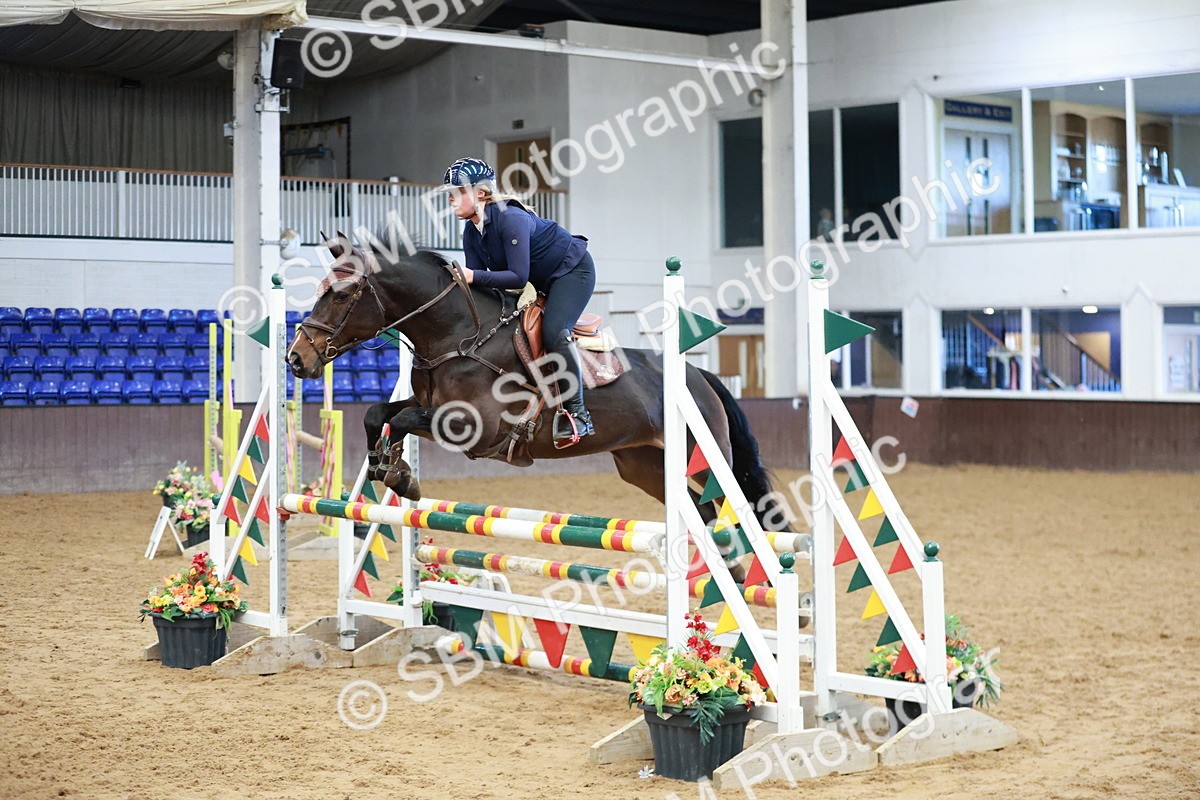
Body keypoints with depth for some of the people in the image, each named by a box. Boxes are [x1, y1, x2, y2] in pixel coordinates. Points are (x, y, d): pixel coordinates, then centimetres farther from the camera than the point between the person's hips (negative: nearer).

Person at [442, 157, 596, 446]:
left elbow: (518, 277, -35)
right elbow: (477, 280, -4)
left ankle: (576, 412, -23)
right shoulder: (471, 233, -4)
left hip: (573, 270, -10)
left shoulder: (511, 219, -30)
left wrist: (474, 276, -40)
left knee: (553, 331, -28)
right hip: (541, 282, 10)